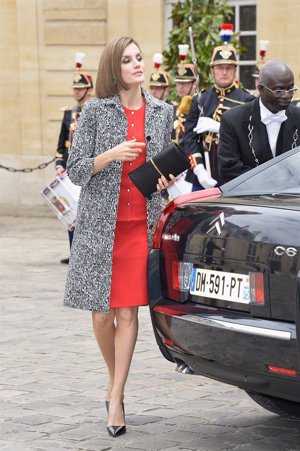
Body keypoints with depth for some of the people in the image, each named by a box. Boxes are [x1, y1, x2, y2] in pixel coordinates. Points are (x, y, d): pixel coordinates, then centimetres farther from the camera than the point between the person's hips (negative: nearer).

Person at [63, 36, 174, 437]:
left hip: (142, 224, 2)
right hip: (100, 224, -1)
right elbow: (75, 170, -3)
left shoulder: (162, 112, 9)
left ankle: (116, 398, 0)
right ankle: (115, 380, 27)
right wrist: (111, 155, -19)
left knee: (128, 312, -5)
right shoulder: (96, 111, -1)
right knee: (102, 314, 2)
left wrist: (166, 178, -2)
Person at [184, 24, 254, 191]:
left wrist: (218, 127, -17)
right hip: (203, 180, 2)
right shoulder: (200, 100, 9)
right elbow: (190, 137, 2)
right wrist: (199, 169, -13)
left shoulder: (247, 100, 3)